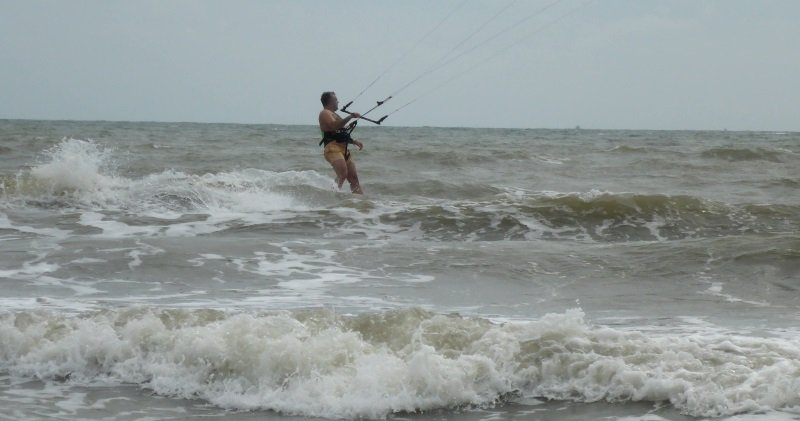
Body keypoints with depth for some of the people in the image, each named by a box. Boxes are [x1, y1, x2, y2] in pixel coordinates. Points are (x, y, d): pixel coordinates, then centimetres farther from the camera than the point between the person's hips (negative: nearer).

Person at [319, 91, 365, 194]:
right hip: (333, 148, -10)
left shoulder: (334, 115, 29)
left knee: (354, 178, 2)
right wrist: (350, 117, -26)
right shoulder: (325, 113, -1)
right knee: (343, 174, -28)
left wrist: (355, 142, 21)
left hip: (344, 149, 10)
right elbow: (334, 126, -22)